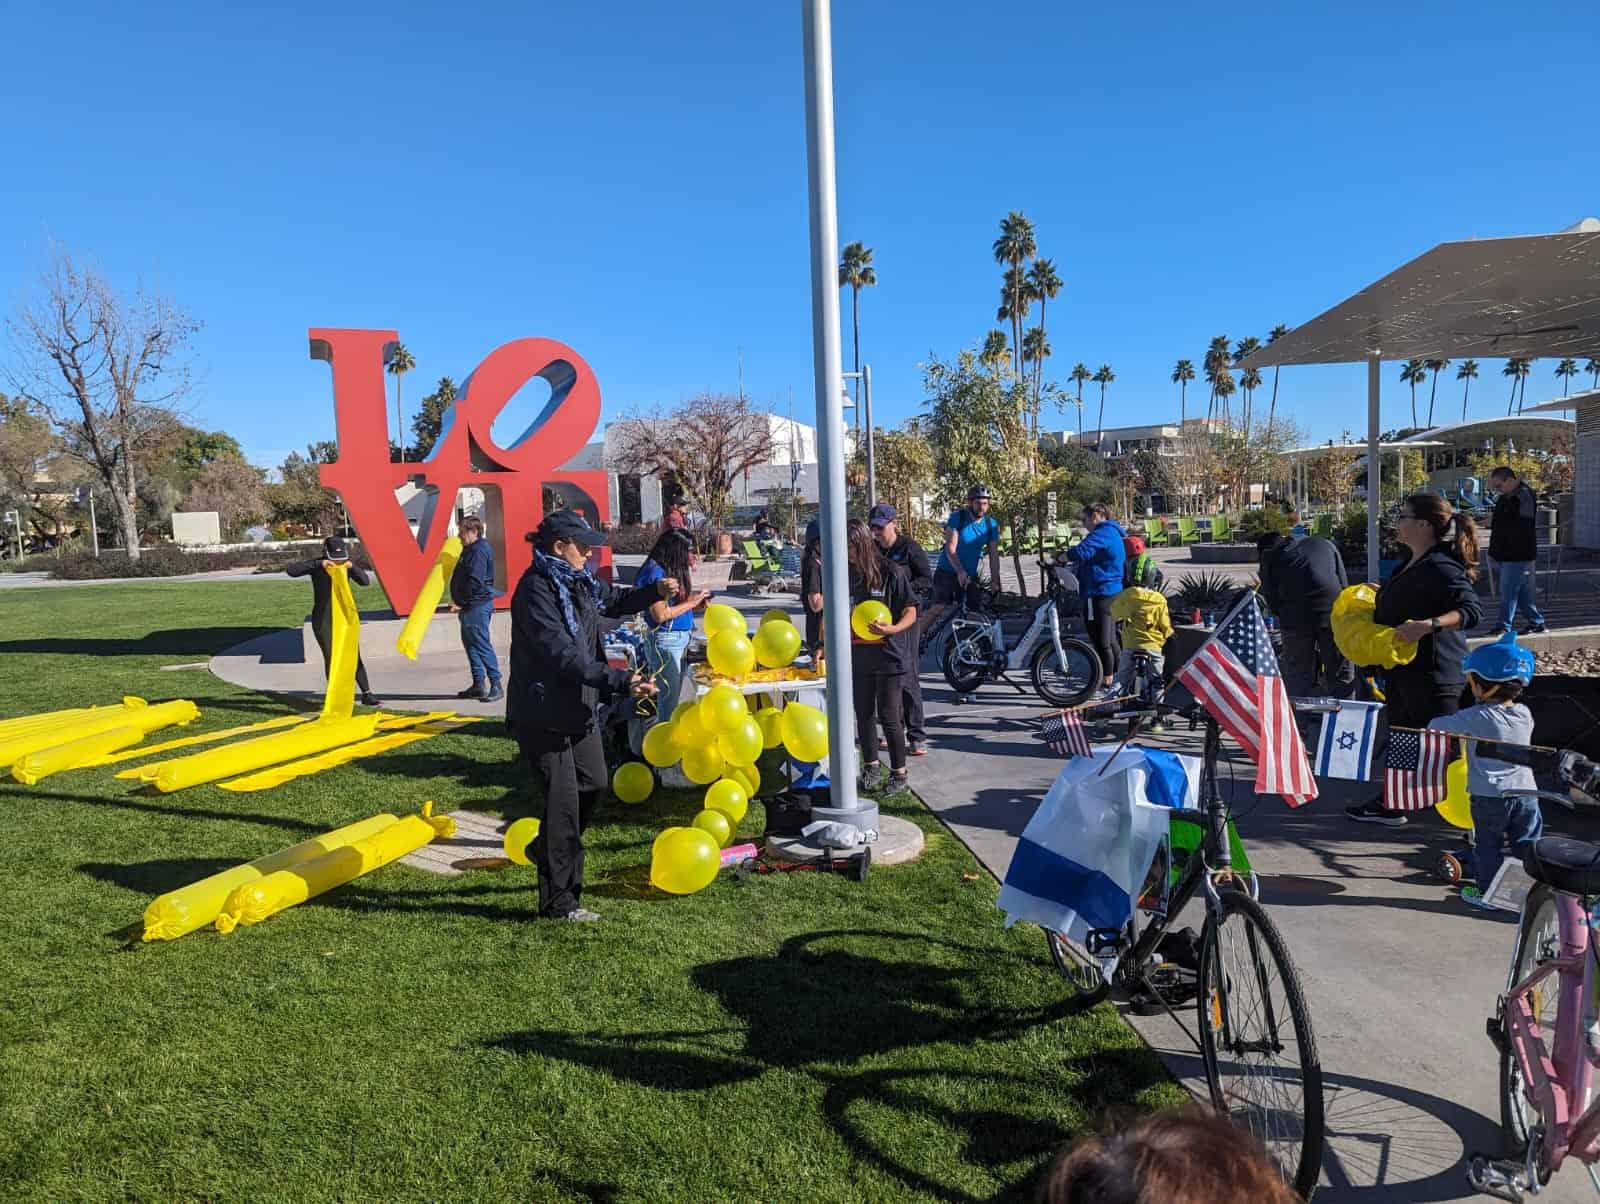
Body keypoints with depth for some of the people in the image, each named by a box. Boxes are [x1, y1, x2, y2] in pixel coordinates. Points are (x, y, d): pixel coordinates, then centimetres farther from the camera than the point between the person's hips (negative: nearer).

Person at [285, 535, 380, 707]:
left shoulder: (346, 565, 0)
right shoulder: (317, 566, -9)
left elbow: (365, 581, -10)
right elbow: (290, 569, -24)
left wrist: (353, 567, -28)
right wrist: (319, 564, -33)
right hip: (323, 619, -3)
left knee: (354, 655, -2)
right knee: (330, 657, -4)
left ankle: (366, 694, -1)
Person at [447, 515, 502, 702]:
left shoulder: (479, 551, -17)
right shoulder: (471, 549, 17)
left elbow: (475, 583, -22)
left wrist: (462, 604, -16)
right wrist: (459, 602, 14)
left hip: (477, 605, -11)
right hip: (470, 605, 11)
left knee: (481, 645, -10)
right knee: (470, 643, 15)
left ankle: (496, 686, -7)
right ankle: (478, 685, 22)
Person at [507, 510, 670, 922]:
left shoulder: (578, 581, 6)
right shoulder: (536, 591, -22)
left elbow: (612, 601, 26)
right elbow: (565, 656, -29)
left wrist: (654, 591, 9)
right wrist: (621, 681, -34)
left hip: (578, 704, 9)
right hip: (543, 713, -9)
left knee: (593, 782, 19)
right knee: (563, 800, -3)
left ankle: (548, 850, 43)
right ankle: (558, 901, 11)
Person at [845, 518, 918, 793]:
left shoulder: (890, 573, -9)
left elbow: (910, 613, -7)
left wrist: (891, 629, -25)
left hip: (888, 656, -5)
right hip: (857, 656, 5)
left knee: (889, 717, -1)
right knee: (864, 714, 13)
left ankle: (898, 773, 13)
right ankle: (871, 767, 28)